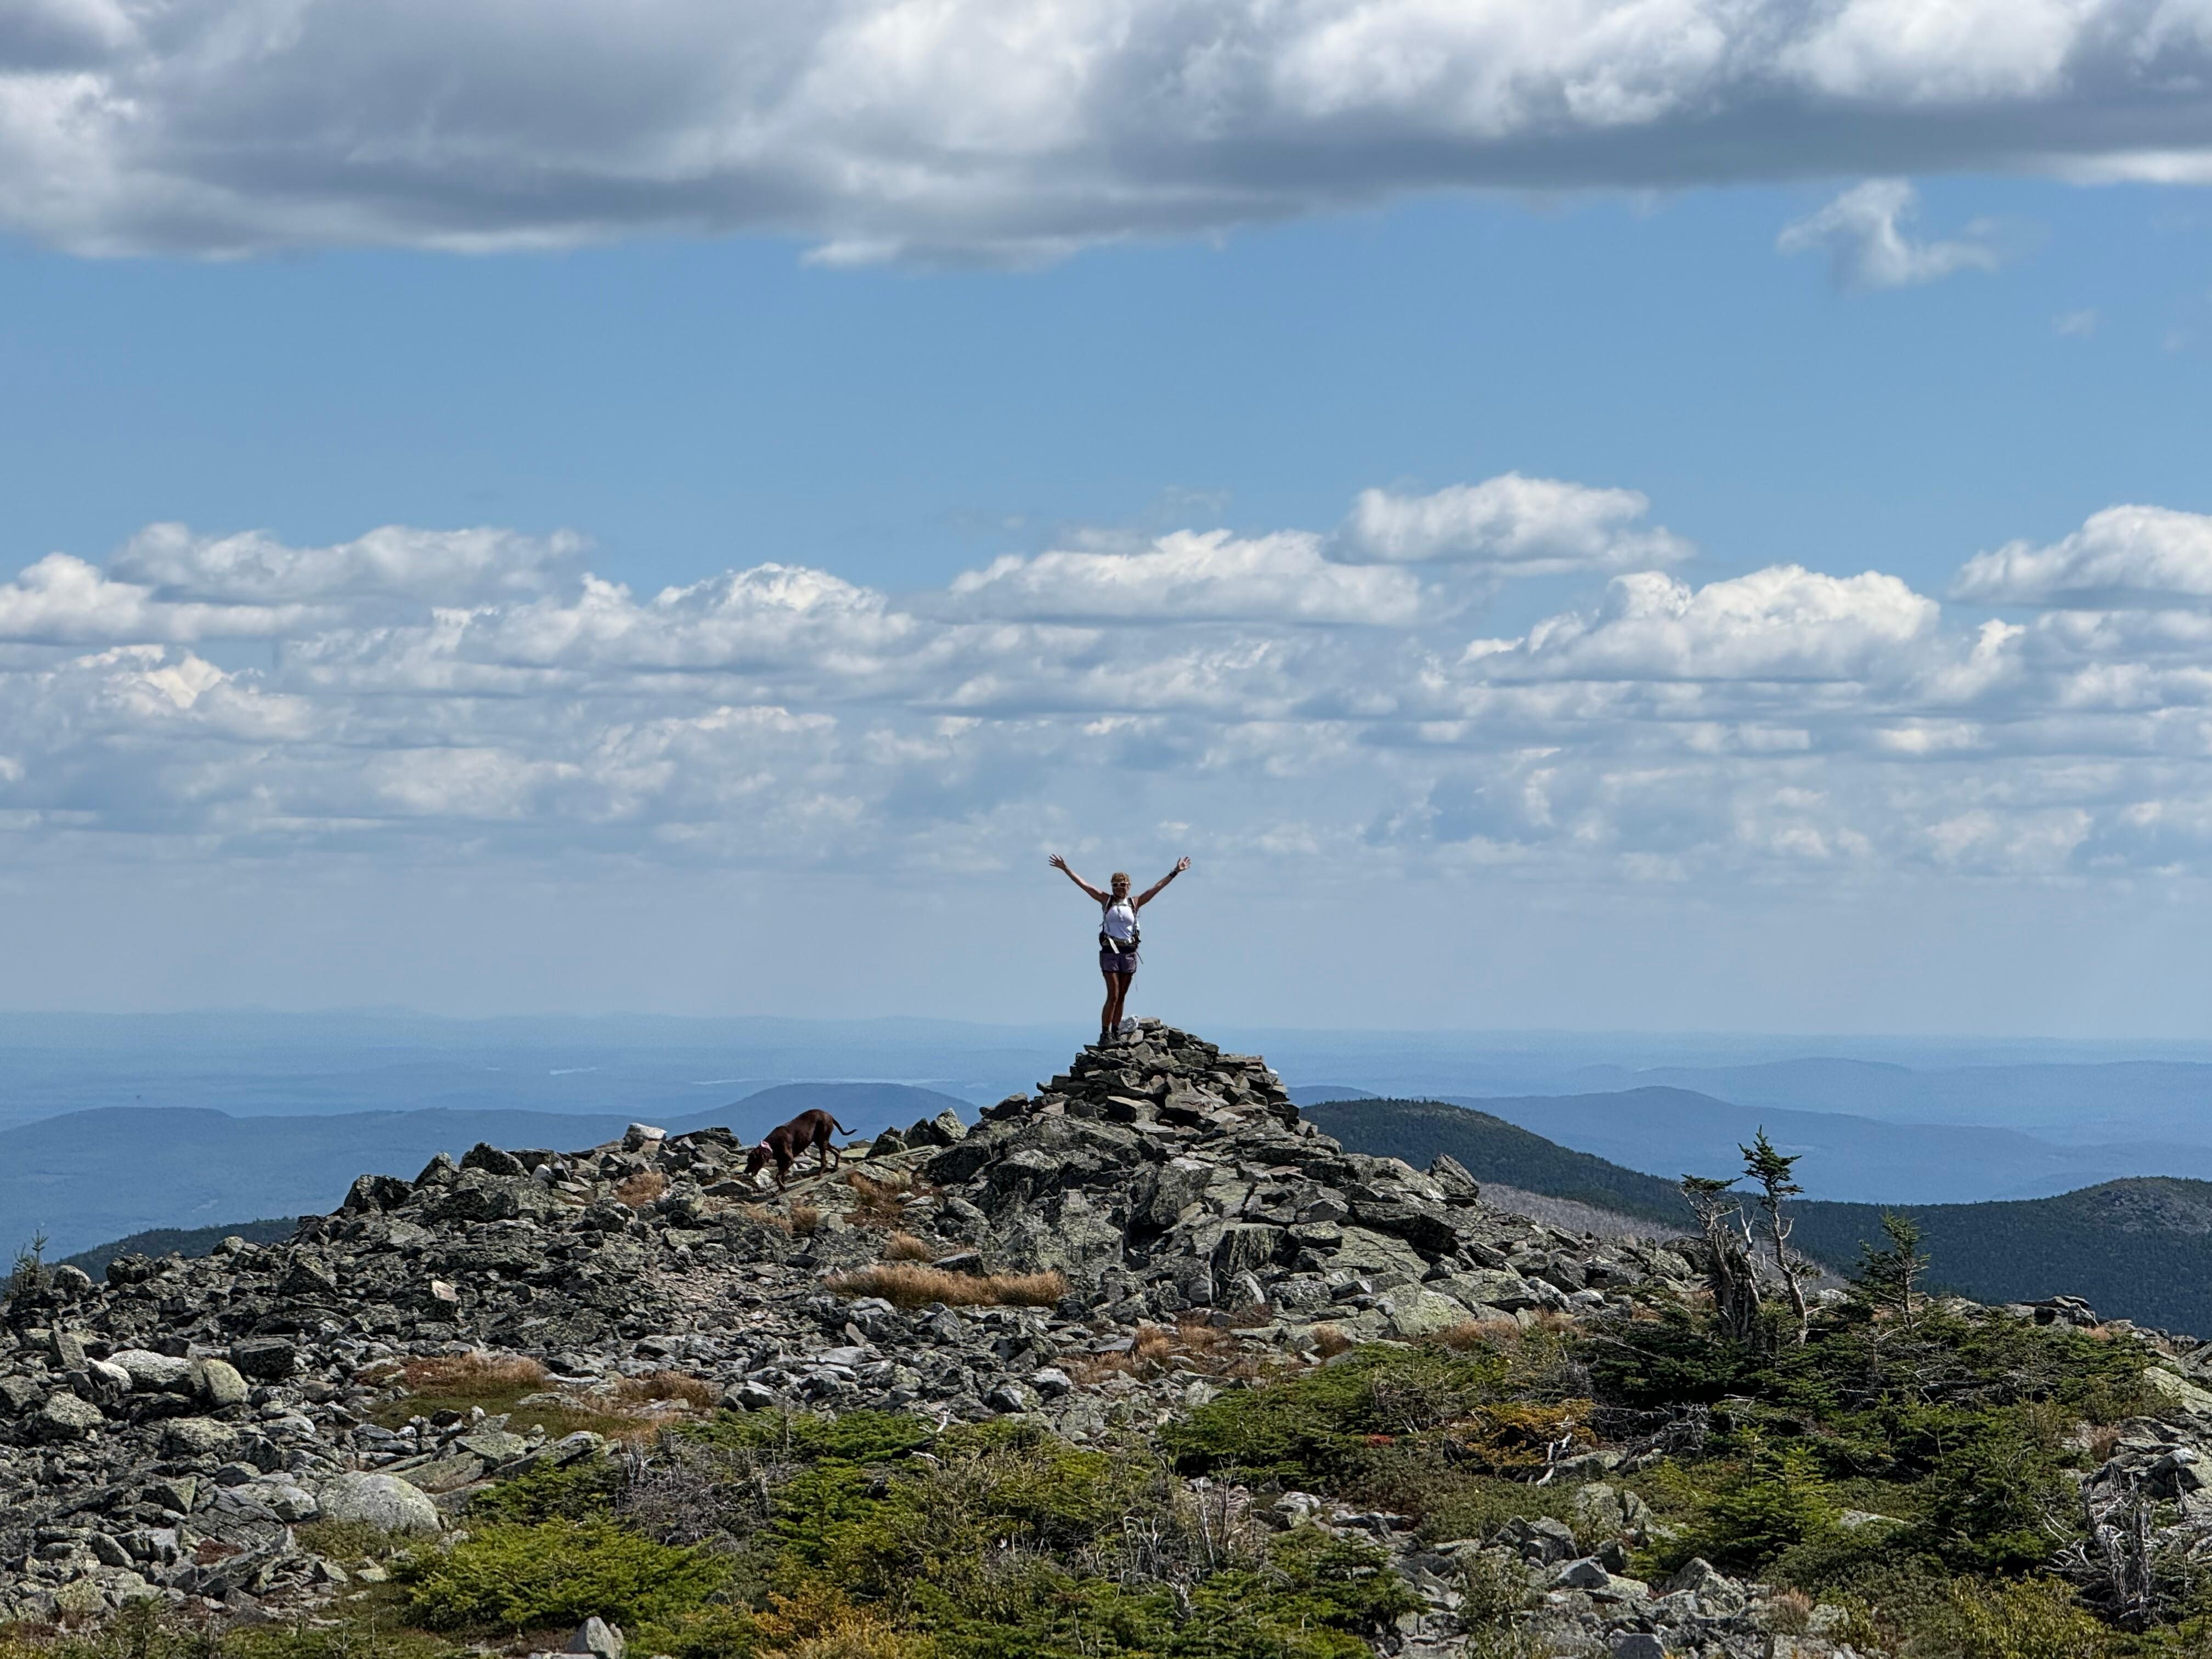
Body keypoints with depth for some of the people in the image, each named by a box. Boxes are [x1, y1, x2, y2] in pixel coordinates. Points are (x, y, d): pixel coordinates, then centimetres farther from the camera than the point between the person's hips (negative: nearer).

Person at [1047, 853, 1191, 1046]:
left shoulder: (1135, 903, 10)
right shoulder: (1106, 900, 5)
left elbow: (1157, 887, 11)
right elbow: (1083, 884, 3)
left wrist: (1175, 873, 10)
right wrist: (1065, 869, -1)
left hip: (1129, 952, 3)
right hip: (1110, 951, -3)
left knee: (1121, 997, 7)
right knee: (1113, 995, -11)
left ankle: (1115, 1032, 14)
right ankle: (1105, 1034, -10)